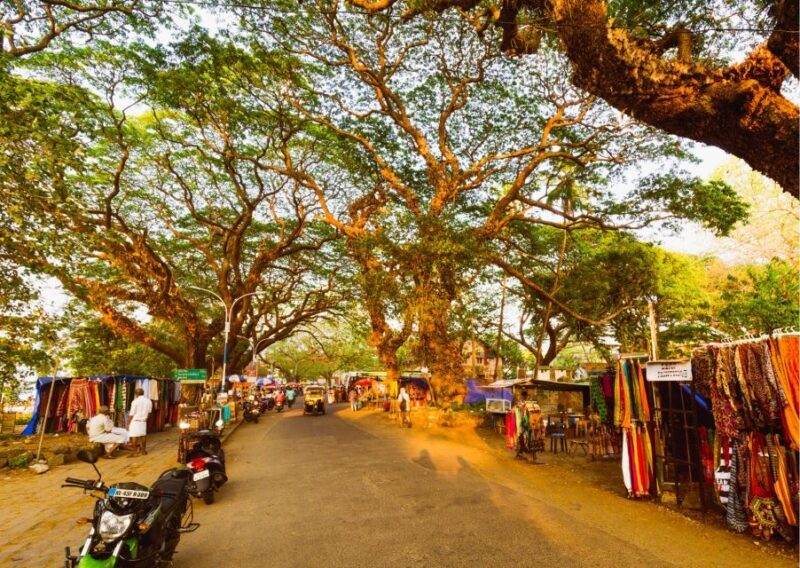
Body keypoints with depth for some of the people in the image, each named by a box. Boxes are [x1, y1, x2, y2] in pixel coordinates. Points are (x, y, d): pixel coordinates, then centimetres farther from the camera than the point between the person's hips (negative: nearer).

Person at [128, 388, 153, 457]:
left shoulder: (135, 401, -14)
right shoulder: (149, 401, 2)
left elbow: (132, 414, -12)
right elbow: (149, 412, 11)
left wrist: (128, 423, -4)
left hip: (135, 421, -6)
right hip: (143, 421, 6)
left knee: (134, 436, -1)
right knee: (143, 435, 15)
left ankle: (135, 452, 0)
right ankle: (144, 450, 26)